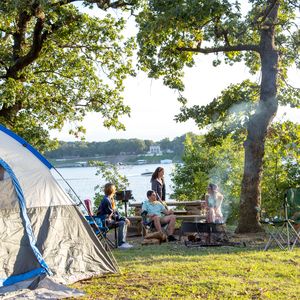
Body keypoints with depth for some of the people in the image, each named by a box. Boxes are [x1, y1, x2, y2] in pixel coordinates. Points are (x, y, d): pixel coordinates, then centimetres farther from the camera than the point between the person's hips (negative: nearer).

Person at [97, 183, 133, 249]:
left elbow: (116, 212, 16)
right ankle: (120, 244, -23)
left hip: (109, 219, 10)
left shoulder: (111, 199, 14)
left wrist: (124, 218, 3)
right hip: (104, 221, -10)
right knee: (122, 223, -23)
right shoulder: (106, 200, -18)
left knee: (125, 222, 4)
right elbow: (112, 215, -18)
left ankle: (123, 242, 0)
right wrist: (123, 218, -11)